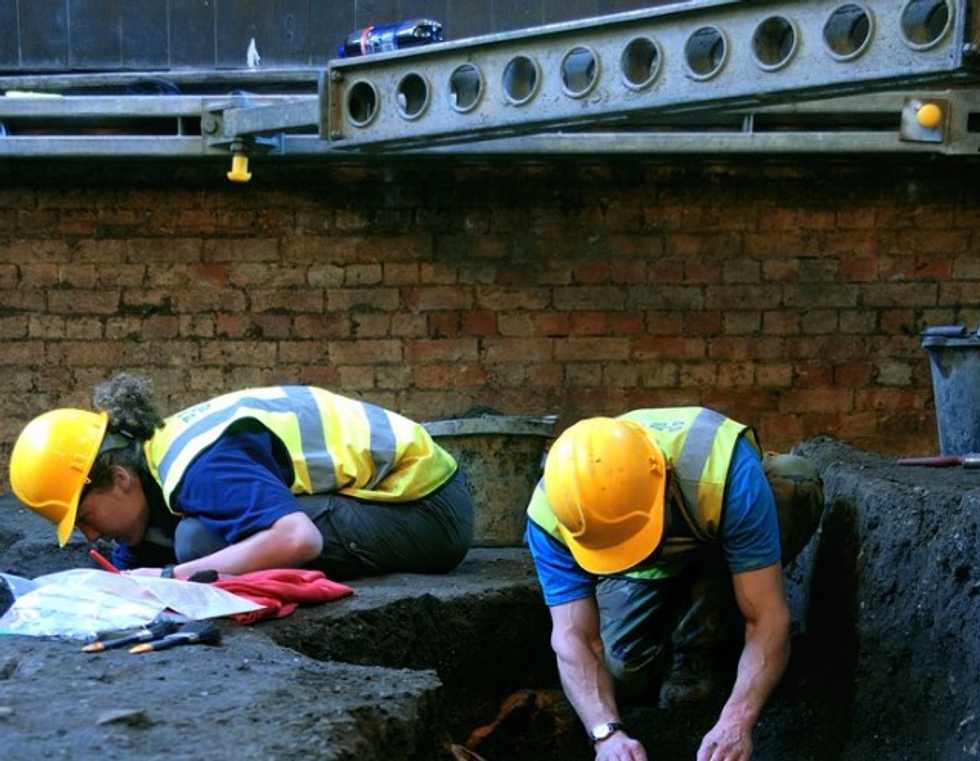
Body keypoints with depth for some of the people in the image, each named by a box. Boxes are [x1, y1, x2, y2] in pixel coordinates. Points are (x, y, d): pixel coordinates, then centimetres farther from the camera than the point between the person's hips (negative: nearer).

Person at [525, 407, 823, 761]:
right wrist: (607, 732, -50)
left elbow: (768, 617, -43)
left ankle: (698, 646, -15)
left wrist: (736, 721, -56)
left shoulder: (724, 469, -43)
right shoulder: (549, 515, -34)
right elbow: (573, 638, -33)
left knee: (796, 486, -33)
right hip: (644, 575, 1)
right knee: (625, 670, -26)